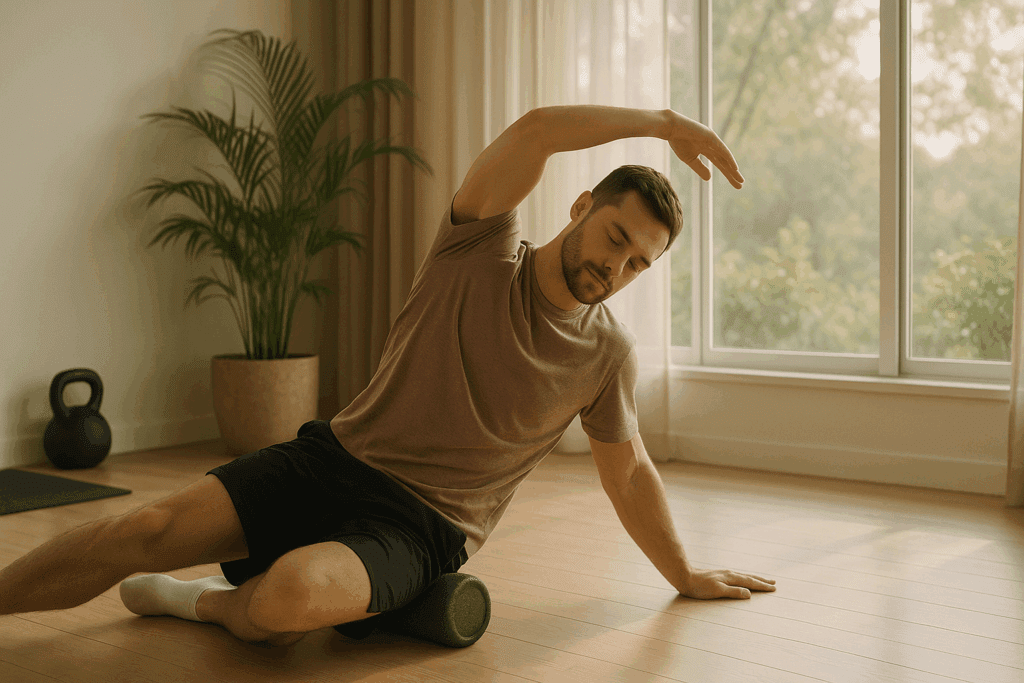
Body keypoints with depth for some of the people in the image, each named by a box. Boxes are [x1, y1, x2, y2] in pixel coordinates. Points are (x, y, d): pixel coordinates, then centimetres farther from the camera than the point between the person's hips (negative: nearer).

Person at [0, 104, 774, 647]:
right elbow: (534, 131, -19)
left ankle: (216, 603, 1)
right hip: (336, 456, 1)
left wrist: (685, 574, 20)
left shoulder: (608, 351, 1)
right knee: (149, 530, -14)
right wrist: (661, 122, -16)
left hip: (420, 523, -1)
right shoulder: (482, 252, -3)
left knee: (293, 595, -32)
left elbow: (629, 473, 14)